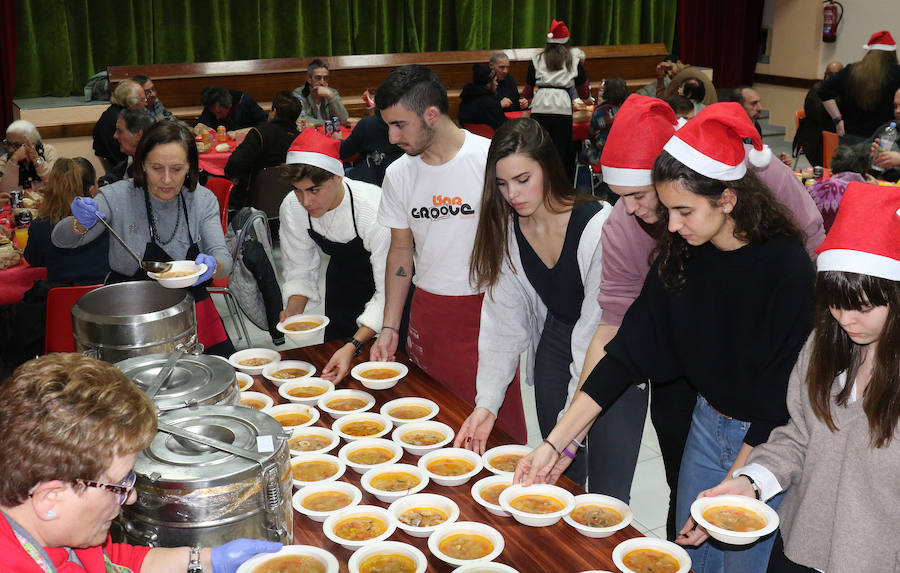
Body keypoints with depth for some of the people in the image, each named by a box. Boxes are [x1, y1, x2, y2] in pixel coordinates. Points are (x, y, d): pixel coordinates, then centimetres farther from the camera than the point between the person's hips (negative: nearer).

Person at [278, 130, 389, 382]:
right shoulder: (292, 208, -22)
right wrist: (294, 309, -28)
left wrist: (354, 346, -46)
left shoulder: (375, 210, -38)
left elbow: (389, 292, -36)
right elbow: (300, 270, -8)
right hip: (343, 274, 4)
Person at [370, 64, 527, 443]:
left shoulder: (490, 159, -10)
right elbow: (401, 250, 11)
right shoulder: (398, 174, 4)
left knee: (499, 422, 0)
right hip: (428, 309, 4)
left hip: (489, 309, -4)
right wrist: (390, 328, 6)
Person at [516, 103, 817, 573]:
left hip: (770, 441, -5)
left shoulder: (788, 269, -26)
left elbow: (780, 397, -21)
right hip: (707, 422, 5)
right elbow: (628, 352, -10)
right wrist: (555, 443, -14)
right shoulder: (680, 254, -10)